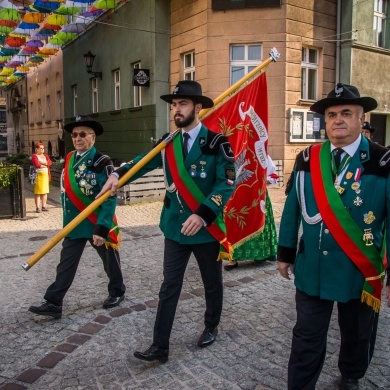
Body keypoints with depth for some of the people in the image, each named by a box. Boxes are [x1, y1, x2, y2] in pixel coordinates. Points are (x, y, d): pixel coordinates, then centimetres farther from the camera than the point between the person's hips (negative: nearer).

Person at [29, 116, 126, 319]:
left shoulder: (102, 162, -16)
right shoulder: (69, 160, 6)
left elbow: (110, 199, -21)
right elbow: (66, 192, 14)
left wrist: (102, 229, -25)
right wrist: (67, 221, 14)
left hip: (98, 224, -5)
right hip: (74, 224, 6)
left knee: (110, 262, 14)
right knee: (66, 264, 6)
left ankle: (117, 291, 35)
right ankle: (53, 303, 12)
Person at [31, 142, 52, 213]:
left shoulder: (45, 155, 16)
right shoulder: (34, 156, -2)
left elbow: (50, 163, 0)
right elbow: (37, 165, -17)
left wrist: (41, 162, -12)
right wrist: (46, 164, -4)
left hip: (45, 175, 6)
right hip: (38, 175, -6)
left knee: (45, 191, 7)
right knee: (37, 192, -4)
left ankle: (44, 206, 13)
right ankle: (37, 207, -3)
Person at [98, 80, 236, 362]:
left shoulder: (217, 142, -12)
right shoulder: (168, 143, 3)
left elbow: (227, 184, -17)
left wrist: (202, 215, -26)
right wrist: (119, 175, -8)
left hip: (207, 227, -3)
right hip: (175, 226, 4)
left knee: (212, 283, 15)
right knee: (169, 286, 6)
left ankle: (211, 328, 40)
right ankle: (160, 346, 14)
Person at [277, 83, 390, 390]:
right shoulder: (307, 160, -1)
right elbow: (292, 209, 4)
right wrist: (285, 253, 6)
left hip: (361, 271, -1)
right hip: (312, 268, 1)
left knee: (357, 336, 22)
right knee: (307, 338, 10)